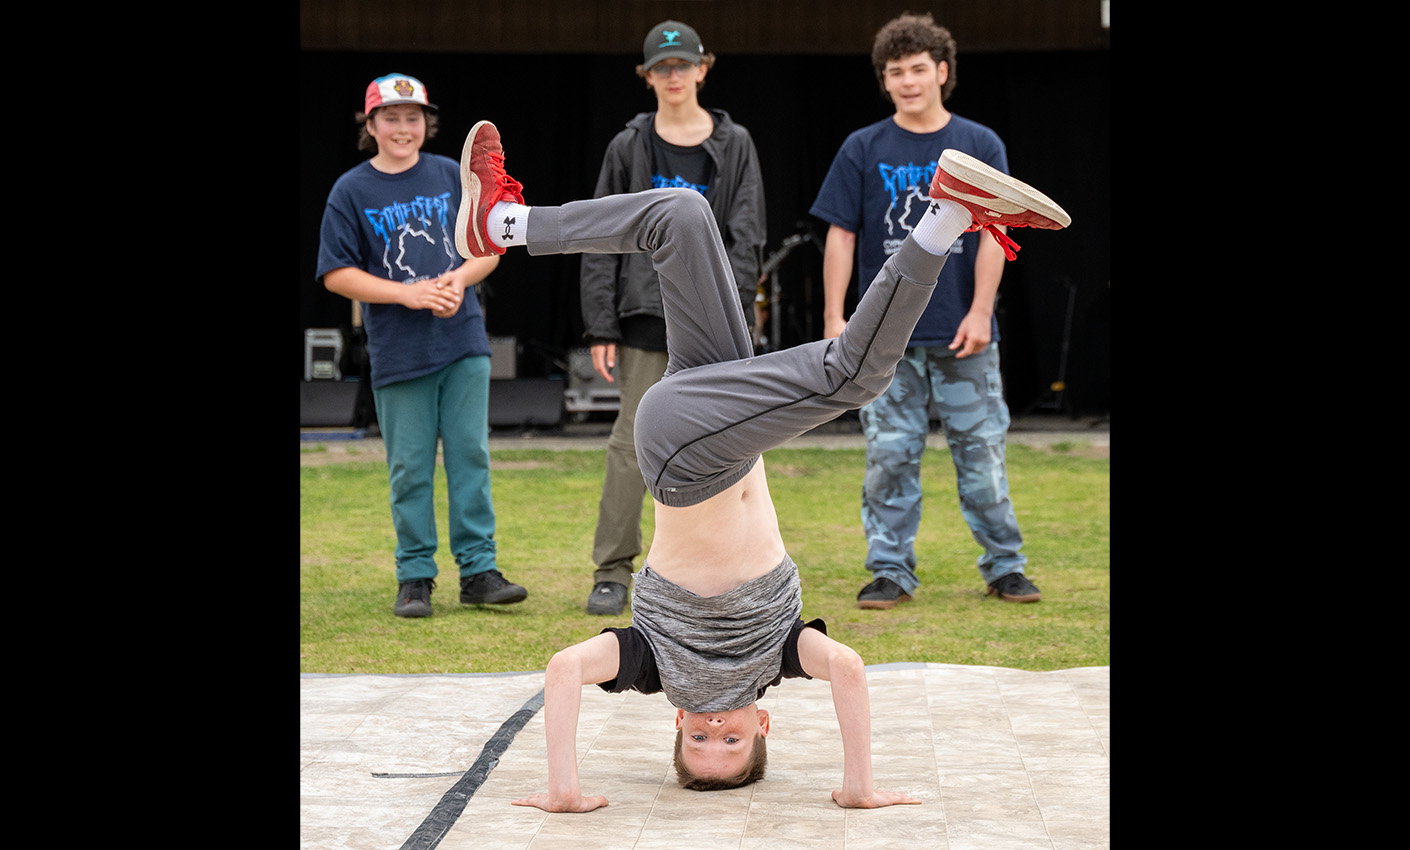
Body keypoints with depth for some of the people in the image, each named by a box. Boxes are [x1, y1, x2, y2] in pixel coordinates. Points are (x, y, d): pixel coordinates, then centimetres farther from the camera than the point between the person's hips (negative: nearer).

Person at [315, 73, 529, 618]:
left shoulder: (454, 176, 8)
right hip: (398, 351, -2)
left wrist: (458, 279, -8)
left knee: (471, 455, 2)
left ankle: (478, 570, 7)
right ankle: (415, 577, 10)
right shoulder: (352, 191, 0)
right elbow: (337, 275, -3)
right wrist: (408, 293, -14)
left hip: (464, 344, 2)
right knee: (410, 467, 1)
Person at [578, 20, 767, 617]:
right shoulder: (629, 147, 7)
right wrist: (601, 328, -2)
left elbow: (746, 236, 2)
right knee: (632, 439, -5)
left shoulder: (734, 146, 8)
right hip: (647, 317, -1)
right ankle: (612, 572, 0)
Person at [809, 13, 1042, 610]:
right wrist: (834, 318, -5)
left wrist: (979, 312, -9)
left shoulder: (981, 146, 5)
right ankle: (891, 571, 10)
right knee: (890, 457, 2)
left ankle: (1004, 566, 13)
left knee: (982, 453, 2)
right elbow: (840, 236, 4)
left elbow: (992, 235, 1)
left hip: (964, 335, 0)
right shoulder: (863, 150, 5)